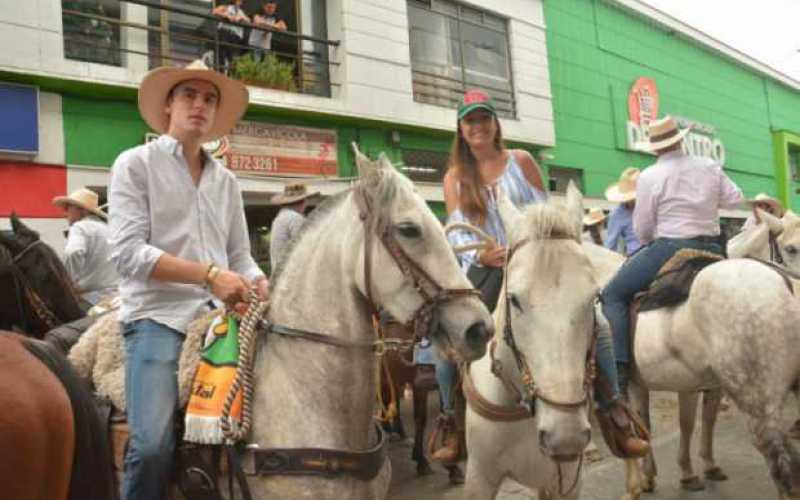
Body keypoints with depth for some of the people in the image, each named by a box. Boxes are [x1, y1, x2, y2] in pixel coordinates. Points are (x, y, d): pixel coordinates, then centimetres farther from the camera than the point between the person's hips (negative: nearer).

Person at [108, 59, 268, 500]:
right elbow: (127, 252, -9)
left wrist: (259, 283, -6)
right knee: (153, 444, -19)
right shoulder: (136, 164, 2)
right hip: (157, 316, -5)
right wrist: (209, 274, -18)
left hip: (219, 314, 5)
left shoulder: (226, 180, 17)